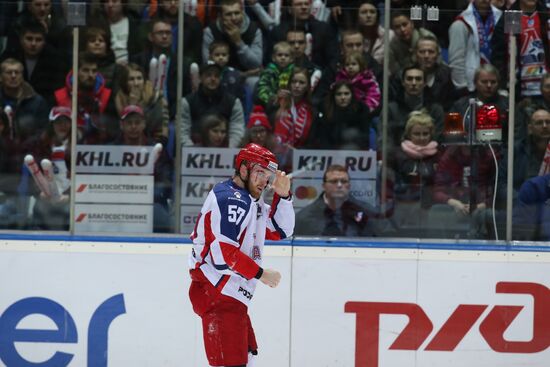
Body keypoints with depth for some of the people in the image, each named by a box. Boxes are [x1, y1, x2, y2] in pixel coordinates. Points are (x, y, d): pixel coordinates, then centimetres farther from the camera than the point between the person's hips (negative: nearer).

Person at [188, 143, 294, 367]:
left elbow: (280, 231, 22)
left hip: (229, 295, 11)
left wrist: (283, 196, 7)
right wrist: (260, 274, -14)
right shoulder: (231, 199, -15)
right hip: (217, 293, -11)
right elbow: (223, 251, -23)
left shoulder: (249, 201, 18)